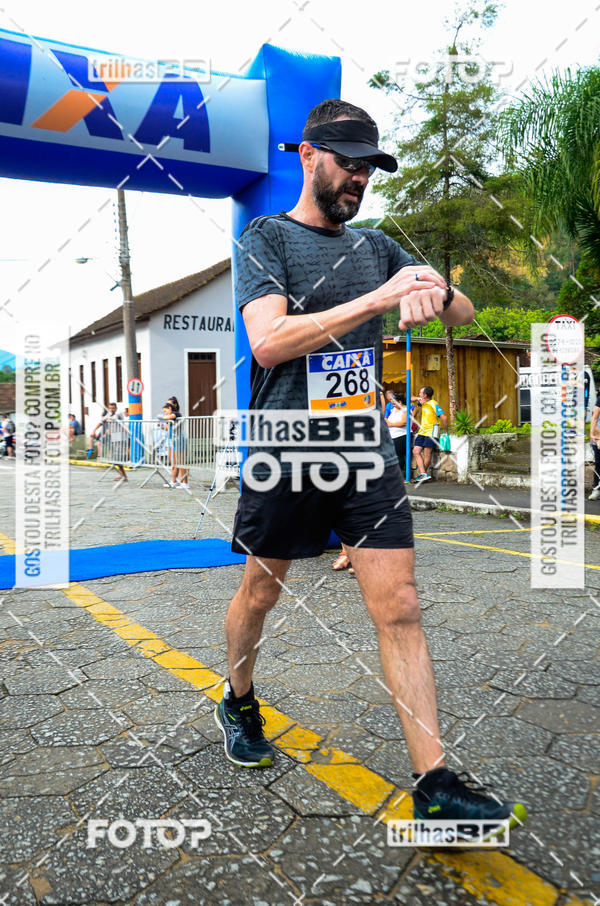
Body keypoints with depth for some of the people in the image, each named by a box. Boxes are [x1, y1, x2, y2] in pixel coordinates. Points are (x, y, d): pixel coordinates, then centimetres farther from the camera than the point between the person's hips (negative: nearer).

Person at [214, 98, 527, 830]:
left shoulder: (375, 246, 13)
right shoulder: (264, 239, -2)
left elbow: (464, 315, 12)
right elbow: (267, 342, -19)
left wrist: (436, 288, -12)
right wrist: (378, 299, -24)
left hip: (367, 450, 4)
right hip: (288, 451, -3)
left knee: (400, 611, -2)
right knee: (260, 591, 14)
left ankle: (434, 785, 6)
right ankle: (237, 703, 42)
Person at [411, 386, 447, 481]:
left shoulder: (433, 404, -13)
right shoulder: (423, 402, 13)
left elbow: (444, 417, -19)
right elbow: (412, 399, 26)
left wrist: (445, 430, -12)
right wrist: (418, 399, 4)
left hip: (431, 432, -8)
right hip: (422, 431, 8)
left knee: (427, 454, -6)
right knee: (416, 451, -4)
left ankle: (422, 474, 4)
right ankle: (423, 474, -9)